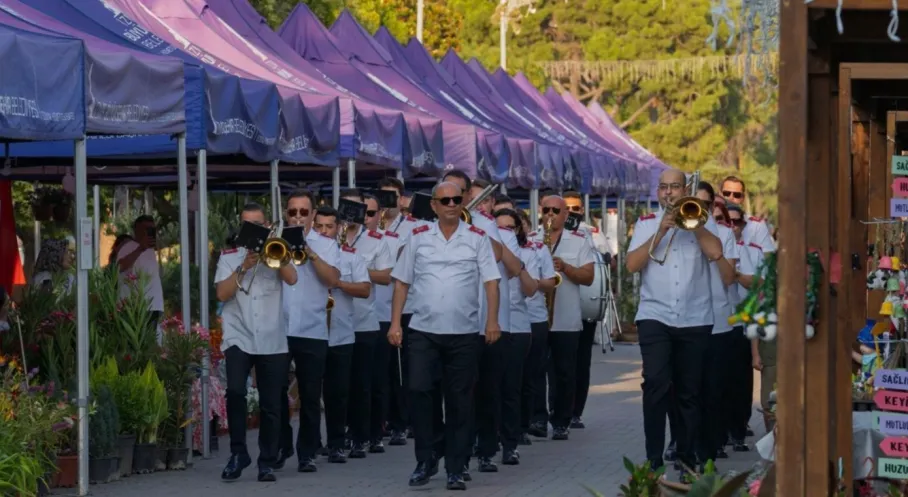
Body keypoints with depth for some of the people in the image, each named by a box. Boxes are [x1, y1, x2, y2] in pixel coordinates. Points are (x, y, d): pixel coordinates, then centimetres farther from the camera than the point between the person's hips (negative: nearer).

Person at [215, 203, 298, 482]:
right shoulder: (229, 255, 9)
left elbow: (292, 278, -9)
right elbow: (222, 293, -3)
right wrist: (244, 267, -12)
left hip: (272, 340, 1)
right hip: (239, 337, -1)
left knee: (271, 405, 3)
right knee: (235, 391, -20)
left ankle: (267, 462, 12)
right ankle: (238, 453, -7)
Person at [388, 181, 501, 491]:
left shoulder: (478, 239, 2)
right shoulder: (418, 237, 5)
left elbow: (491, 281, -2)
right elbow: (402, 282, 8)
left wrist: (492, 321, -13)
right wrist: (395, 323, 2)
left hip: (464, 333, 0)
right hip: (422, 331, 1)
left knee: (460, 401, 4)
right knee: (419, 391, -7)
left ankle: (456, 469, 12)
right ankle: (425, 461, 7)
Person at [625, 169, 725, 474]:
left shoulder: (701, 220, 9)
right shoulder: (646, 223, 11)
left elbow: (715, 252, -10)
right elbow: (632, 264, -2)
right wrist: (661, 232, -8)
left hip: (695, 319, 1)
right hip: (654, 316, -1)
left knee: (689, 392, 5)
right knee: (656, 384, -15)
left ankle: (687, 459, 14)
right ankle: (653, 460, -12)